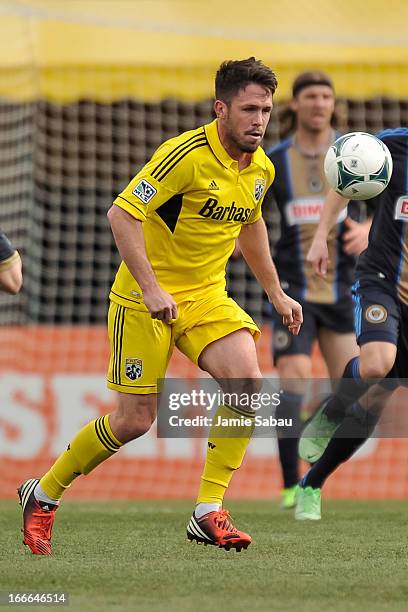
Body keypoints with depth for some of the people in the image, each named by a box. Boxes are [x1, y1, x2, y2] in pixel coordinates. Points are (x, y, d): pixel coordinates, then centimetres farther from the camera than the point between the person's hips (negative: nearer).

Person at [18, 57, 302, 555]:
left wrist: (276, 294, 24)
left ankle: (208, 512, -10)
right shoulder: (188, 155, -21)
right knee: (135, 419, -4)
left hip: (207, 297, 6)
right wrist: (150, 288, -27)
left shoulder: (261, 169, 3)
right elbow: (121, 213, -22)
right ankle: (43, 494, 18)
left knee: (249, 384, -18)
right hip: (146, 297, -6)